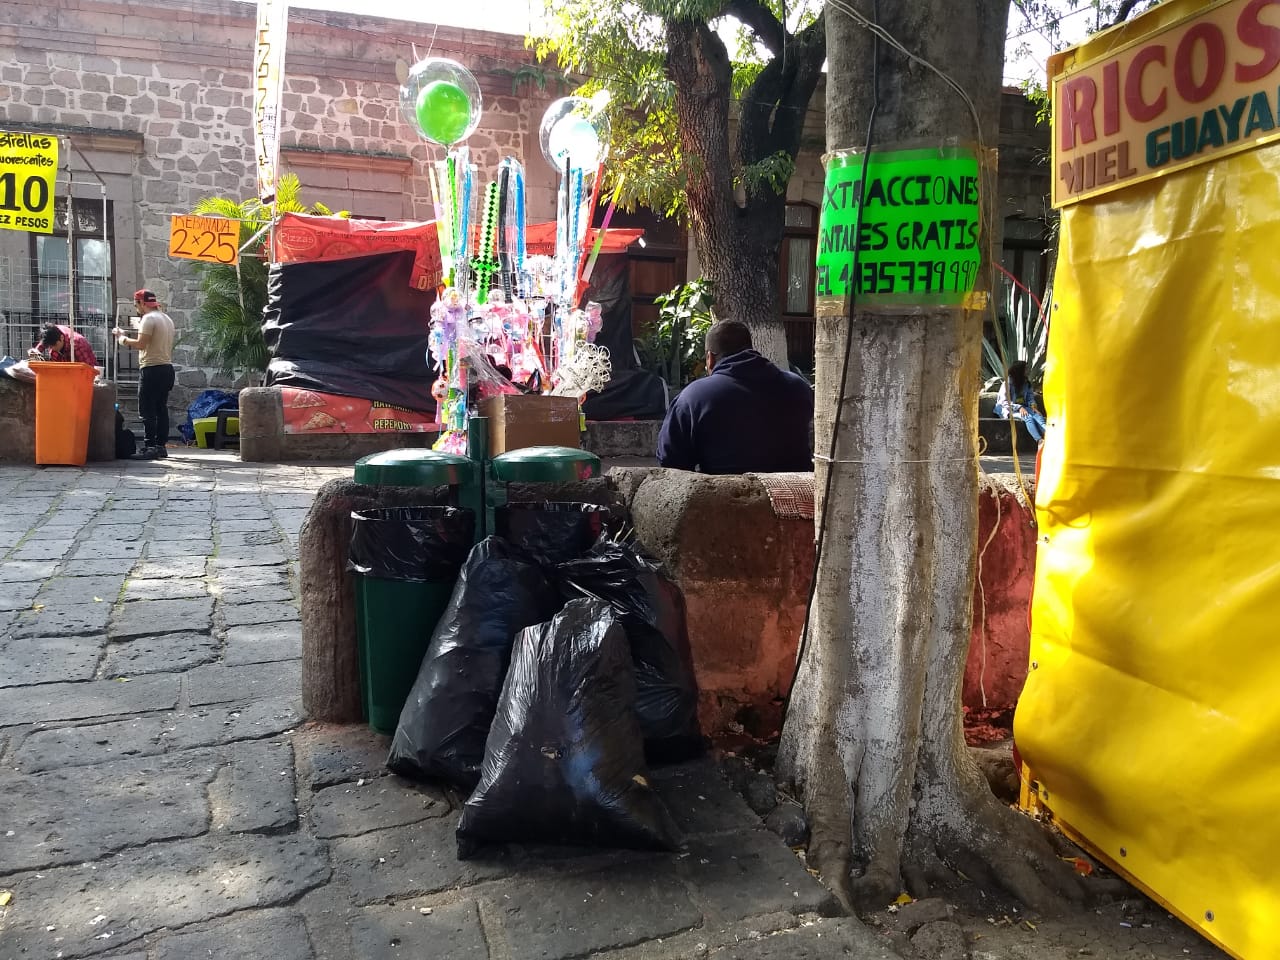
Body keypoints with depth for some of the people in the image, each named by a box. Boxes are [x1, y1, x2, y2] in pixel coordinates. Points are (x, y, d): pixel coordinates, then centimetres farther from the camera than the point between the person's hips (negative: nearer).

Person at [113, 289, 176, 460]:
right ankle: (160, 446, 12)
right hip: (167, 367, 9)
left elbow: (141, 344, -18)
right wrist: (128, 338, 21)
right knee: (161, 409, 10)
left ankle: (149, 447, -9)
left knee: (147, 411, -7)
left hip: (152, 369, -9)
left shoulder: (149, 319, -10)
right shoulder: (167, 318, 18)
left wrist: (123, 339, -3)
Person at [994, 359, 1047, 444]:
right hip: (1009, 410, -6)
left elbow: (1030, 396, 13)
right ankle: (1039, 440, -45)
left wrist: (1033, 406, -8)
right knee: (1028, 416, -33)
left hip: (1022, 407, 6)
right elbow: (1004, 402, -15)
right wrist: (1019, 408, -24)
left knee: (1037, 414, -25)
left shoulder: (1025, 383, 9)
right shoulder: (1007, 383, -11)